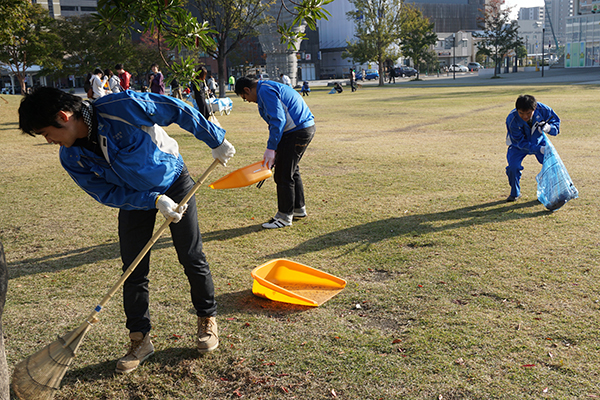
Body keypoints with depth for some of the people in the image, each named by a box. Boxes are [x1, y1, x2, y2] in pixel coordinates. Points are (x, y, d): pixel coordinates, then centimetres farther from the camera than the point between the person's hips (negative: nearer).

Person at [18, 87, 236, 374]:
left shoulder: (121, 108, -32)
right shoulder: (71, 158, -16)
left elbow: (178, 110, -24)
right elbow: (108, 194, -13)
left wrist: (216, 142, -17)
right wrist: (154, 200, -26)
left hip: (174, 182, -3)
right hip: (133, 198, 4)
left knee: (192, 258, 2)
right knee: (133, 272, 0)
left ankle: (208, 320, 23)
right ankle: (140, 339, 16)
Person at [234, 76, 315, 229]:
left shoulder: (265, 91, -13)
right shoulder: (268, 88, 21)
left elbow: (278, 120, -21)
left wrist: (271, 148, -18)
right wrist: (274, 149, 25)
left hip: (297, 132, -11)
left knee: (283, 175, -3)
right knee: (292, 170, 22)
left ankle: (284, 216, 7)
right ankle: (299, 208, 33)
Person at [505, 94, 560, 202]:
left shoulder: (542, 109, -30)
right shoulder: (512, 120, -35)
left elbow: (556, 121, -13)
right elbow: (521, 142, -29)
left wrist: (549, 128, -38)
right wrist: (539, 149, -41)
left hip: (539, 140, 2)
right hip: (519, 144, -2)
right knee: (513, 167, -20)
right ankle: (515, 193, 5)